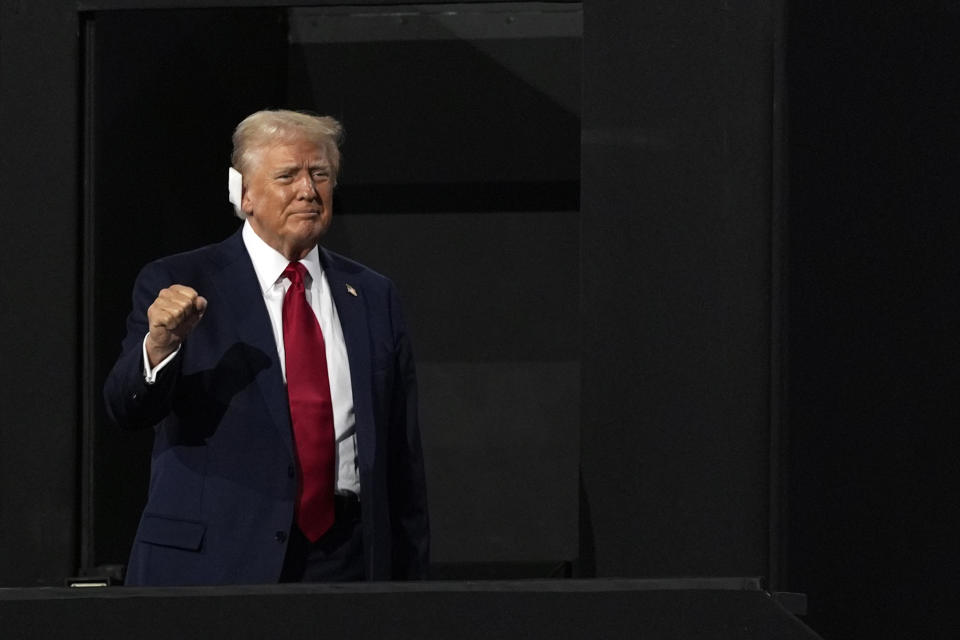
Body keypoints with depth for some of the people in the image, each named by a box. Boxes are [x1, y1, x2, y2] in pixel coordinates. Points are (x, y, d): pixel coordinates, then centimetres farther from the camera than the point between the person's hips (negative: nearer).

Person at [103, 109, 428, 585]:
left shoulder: (373, 297, 13)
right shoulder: (176, 285, 2)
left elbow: (402, 452, 15)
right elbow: (126, 410, -9)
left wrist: (410, 580, 12)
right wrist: (160, 342, -29)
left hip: (345, 563, 3)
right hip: (213, 563, -3)